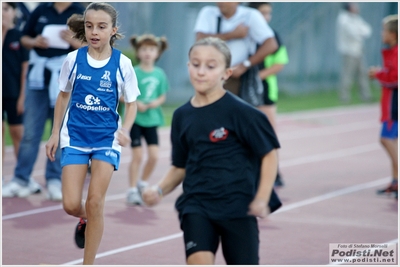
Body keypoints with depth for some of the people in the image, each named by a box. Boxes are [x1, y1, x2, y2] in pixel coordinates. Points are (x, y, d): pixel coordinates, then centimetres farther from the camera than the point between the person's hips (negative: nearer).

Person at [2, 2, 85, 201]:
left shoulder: (80, 14, -1)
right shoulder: (41, 10, 6)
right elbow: (24, 38, 12)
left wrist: (73, 41, -21)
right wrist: (34, 42, -10)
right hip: (38, 76, 2)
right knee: (30, 131, 4)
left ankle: (54, 181, 9)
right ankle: (21, 179, 8)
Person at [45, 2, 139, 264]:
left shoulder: (122, 63, -9)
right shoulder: (73, 59, -5)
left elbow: (131, 103, 0)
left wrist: (125, 129, -18)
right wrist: (55, 133, 10)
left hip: (107, 137, -1)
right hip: (75, 136, 1)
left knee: (95, 203, -6)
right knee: (71, 205, -5)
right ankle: (84, 220, 34)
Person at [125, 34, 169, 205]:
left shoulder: (160, 74, 3)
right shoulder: (133, 73, -8)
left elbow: (163, 96, 11)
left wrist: (156, 102, -10)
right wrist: (136, 103, -18)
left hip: (152, 119, 4)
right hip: (135, 118, -4)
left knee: (154, 156, 0)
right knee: (137, 155, -3)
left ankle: (143, 184, 23)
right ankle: (132, 190, 8)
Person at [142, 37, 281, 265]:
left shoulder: (240, 112, -10)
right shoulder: (182, 116, 4)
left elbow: (269, 153, -5)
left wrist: (261, 199, -13)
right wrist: (160, 190, -2)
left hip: (238, 206, -3)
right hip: (196, 205, 3)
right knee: (199, 261, -17)